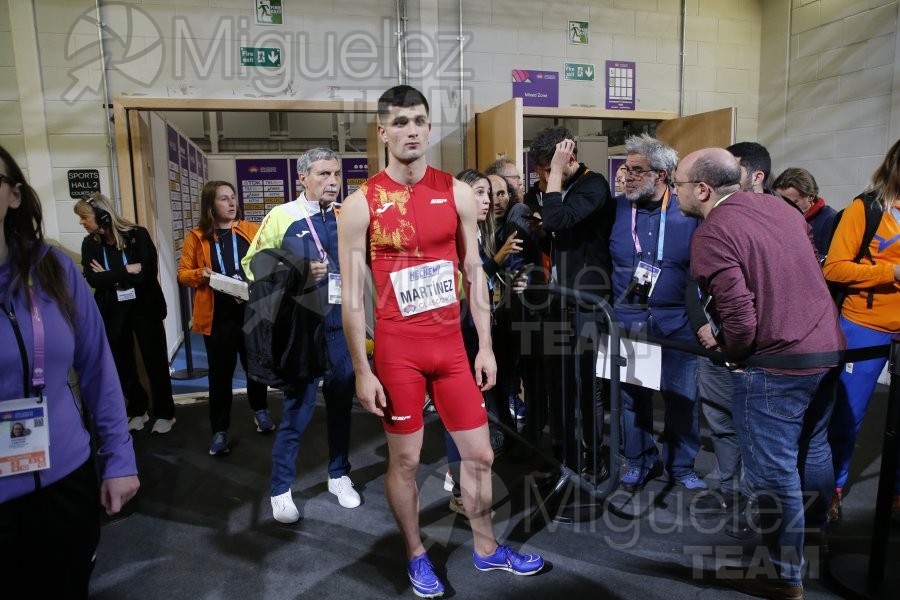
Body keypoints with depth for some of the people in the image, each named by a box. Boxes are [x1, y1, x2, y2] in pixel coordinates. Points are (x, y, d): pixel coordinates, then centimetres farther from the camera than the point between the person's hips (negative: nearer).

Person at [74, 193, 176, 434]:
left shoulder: (137, 235, -10)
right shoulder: (90, 244, 1)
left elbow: (147, 273, -19)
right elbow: (94, 280, -10)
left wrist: (110, 276, -11)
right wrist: (127, 270, -17)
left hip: (144, 308, -4)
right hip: (112, 312, 4)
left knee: (155, 360, 5)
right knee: (122, 362, 11)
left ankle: (165, 413, 20)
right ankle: (137, 410, 30)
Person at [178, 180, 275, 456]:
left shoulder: (251, 230, 2)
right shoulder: (196, 236, 0)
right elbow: (183, 273, 5)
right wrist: (201, 275, -15)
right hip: (217, 316, -1)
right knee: (220, 374, 7)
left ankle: (260, 410, 40)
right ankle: (220, 431, 20)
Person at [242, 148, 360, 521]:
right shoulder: (281, 217, -5)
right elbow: (253, 264, -2)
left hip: (342, 323, 4)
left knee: (341, 402, 14)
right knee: (298, 406, 3)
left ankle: (339, 475, 32)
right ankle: (281, 489, 21)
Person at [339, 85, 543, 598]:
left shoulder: (458, 193, 2)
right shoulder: (361, 204, -6)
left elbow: (474, 275, 6)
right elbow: (352, 297, -6)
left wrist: (486, 346, 3)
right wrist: (363, 371, -8)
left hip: (452, 344, 3)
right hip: (396, 349, -3)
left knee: (479, 454, 12)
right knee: (405, 459, 10)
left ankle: (487, 550, 36)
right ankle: (417, 557, 35)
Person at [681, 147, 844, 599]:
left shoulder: (712, 233, -17)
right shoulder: (778, 207, 8)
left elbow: (740, 318, -23)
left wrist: (730, 353, -4)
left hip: (774, 362, -9)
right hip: (827, 346, 9)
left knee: (772, 472, 5)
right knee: (812, 452, 25)